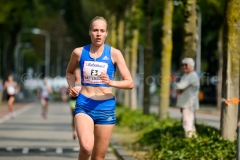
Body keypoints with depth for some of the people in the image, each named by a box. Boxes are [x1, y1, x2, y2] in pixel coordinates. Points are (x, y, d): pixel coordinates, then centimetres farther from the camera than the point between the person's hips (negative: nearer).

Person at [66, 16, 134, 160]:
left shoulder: (114, 54, -3)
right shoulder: (79, 52, 1)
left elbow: (130, 83, -4)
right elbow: (69, 72, 22)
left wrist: (111, 82, -22)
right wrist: (72, 87, 2)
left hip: (106, 107, 0)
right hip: (84, 106, 0)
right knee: (86, 147, -28)